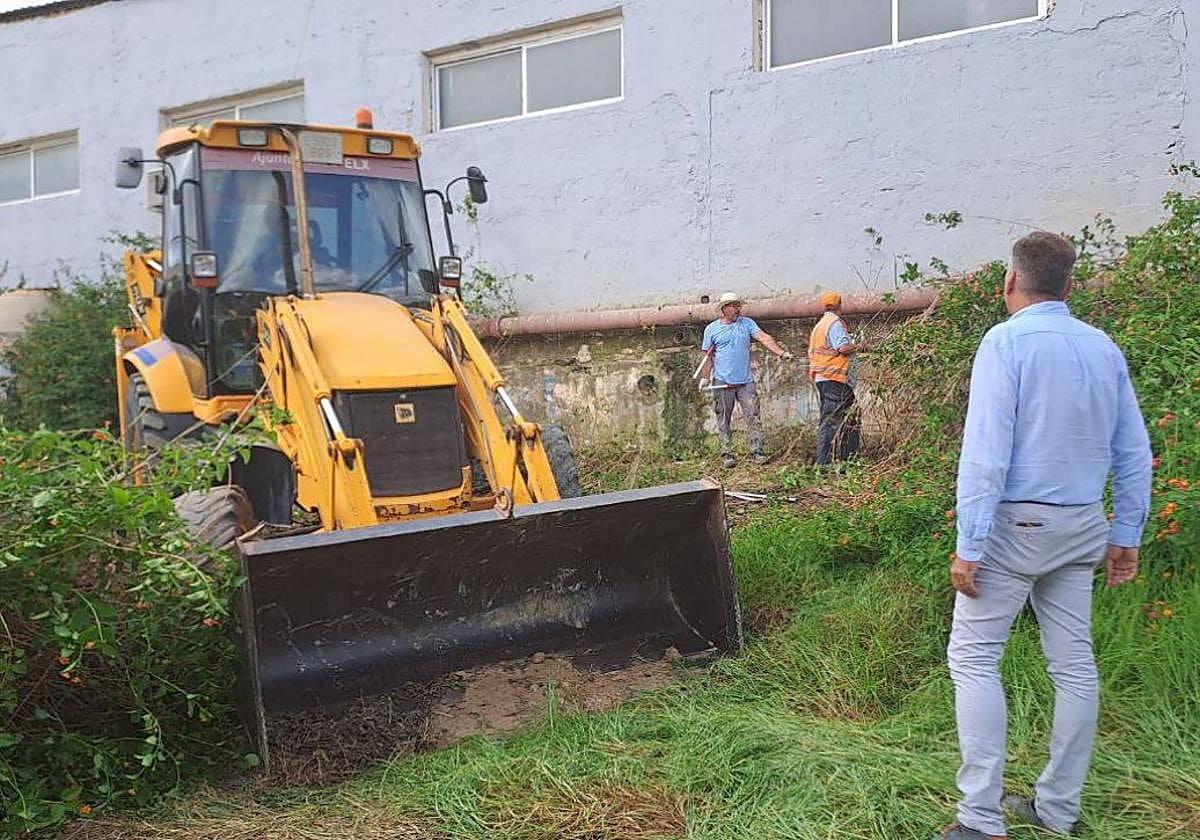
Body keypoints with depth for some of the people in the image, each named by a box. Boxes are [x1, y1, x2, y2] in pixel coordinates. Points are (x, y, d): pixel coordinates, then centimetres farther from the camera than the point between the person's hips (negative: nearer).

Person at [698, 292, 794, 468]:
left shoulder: (747, 323, 7)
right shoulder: (711, 329, 3)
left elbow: (764, 338, -6)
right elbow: (708, 356, 5)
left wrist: (782, 352, -19)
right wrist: (704, 378, -4)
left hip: (745, 381, 2)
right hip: (722, 381, -1)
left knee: (753, 416, -3)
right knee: (724, 419, 2)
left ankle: (757, 451, 1)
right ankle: (727, 454, 9)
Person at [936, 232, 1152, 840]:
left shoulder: (1006, 342, -12)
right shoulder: (1104, 348, 8)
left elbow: (985, 453, -18)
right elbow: (1133, 453, 11)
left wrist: (969, 546, -16)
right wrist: (1126, 535, 18)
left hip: (1015, 522, -7)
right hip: (1082, 527, 7)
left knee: (973, 658, -1)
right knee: (1073, 663, 12)